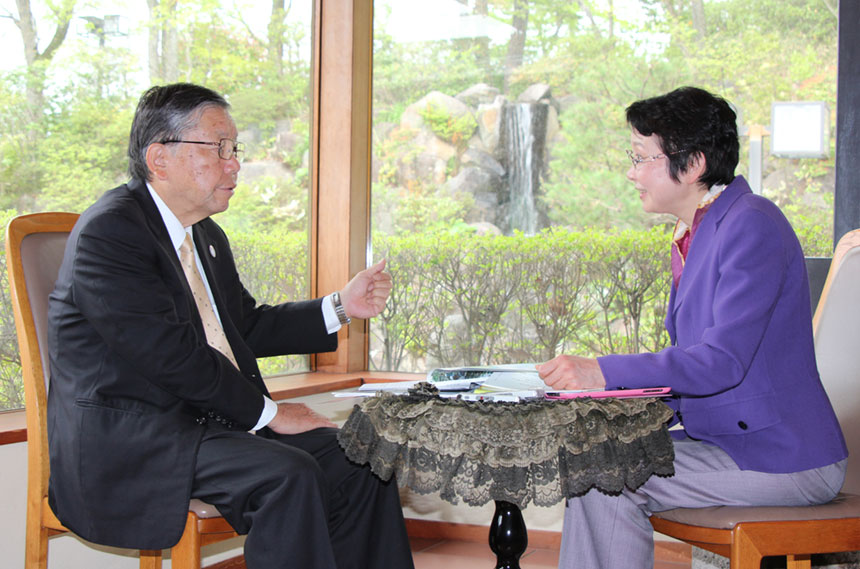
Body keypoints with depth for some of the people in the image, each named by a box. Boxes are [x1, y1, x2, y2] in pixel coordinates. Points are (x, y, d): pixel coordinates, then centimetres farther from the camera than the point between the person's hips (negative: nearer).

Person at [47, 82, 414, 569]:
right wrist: (266, 411, -13)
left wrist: (341, 307, 10)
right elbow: (170, 355, -19)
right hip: (124, 439, -9)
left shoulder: (206, 235, 15)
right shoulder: (110, 231, -14)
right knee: (287, 475, -28)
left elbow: (248, 326, 22)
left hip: (201, 418, 9)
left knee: (356, 459, -3)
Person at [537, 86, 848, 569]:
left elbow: (723, 362, -24)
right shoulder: (694, 234, 15)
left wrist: (603, 372, -27)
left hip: (781, 456, -9)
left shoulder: (752, 226, -16)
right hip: (725, 438, 9)